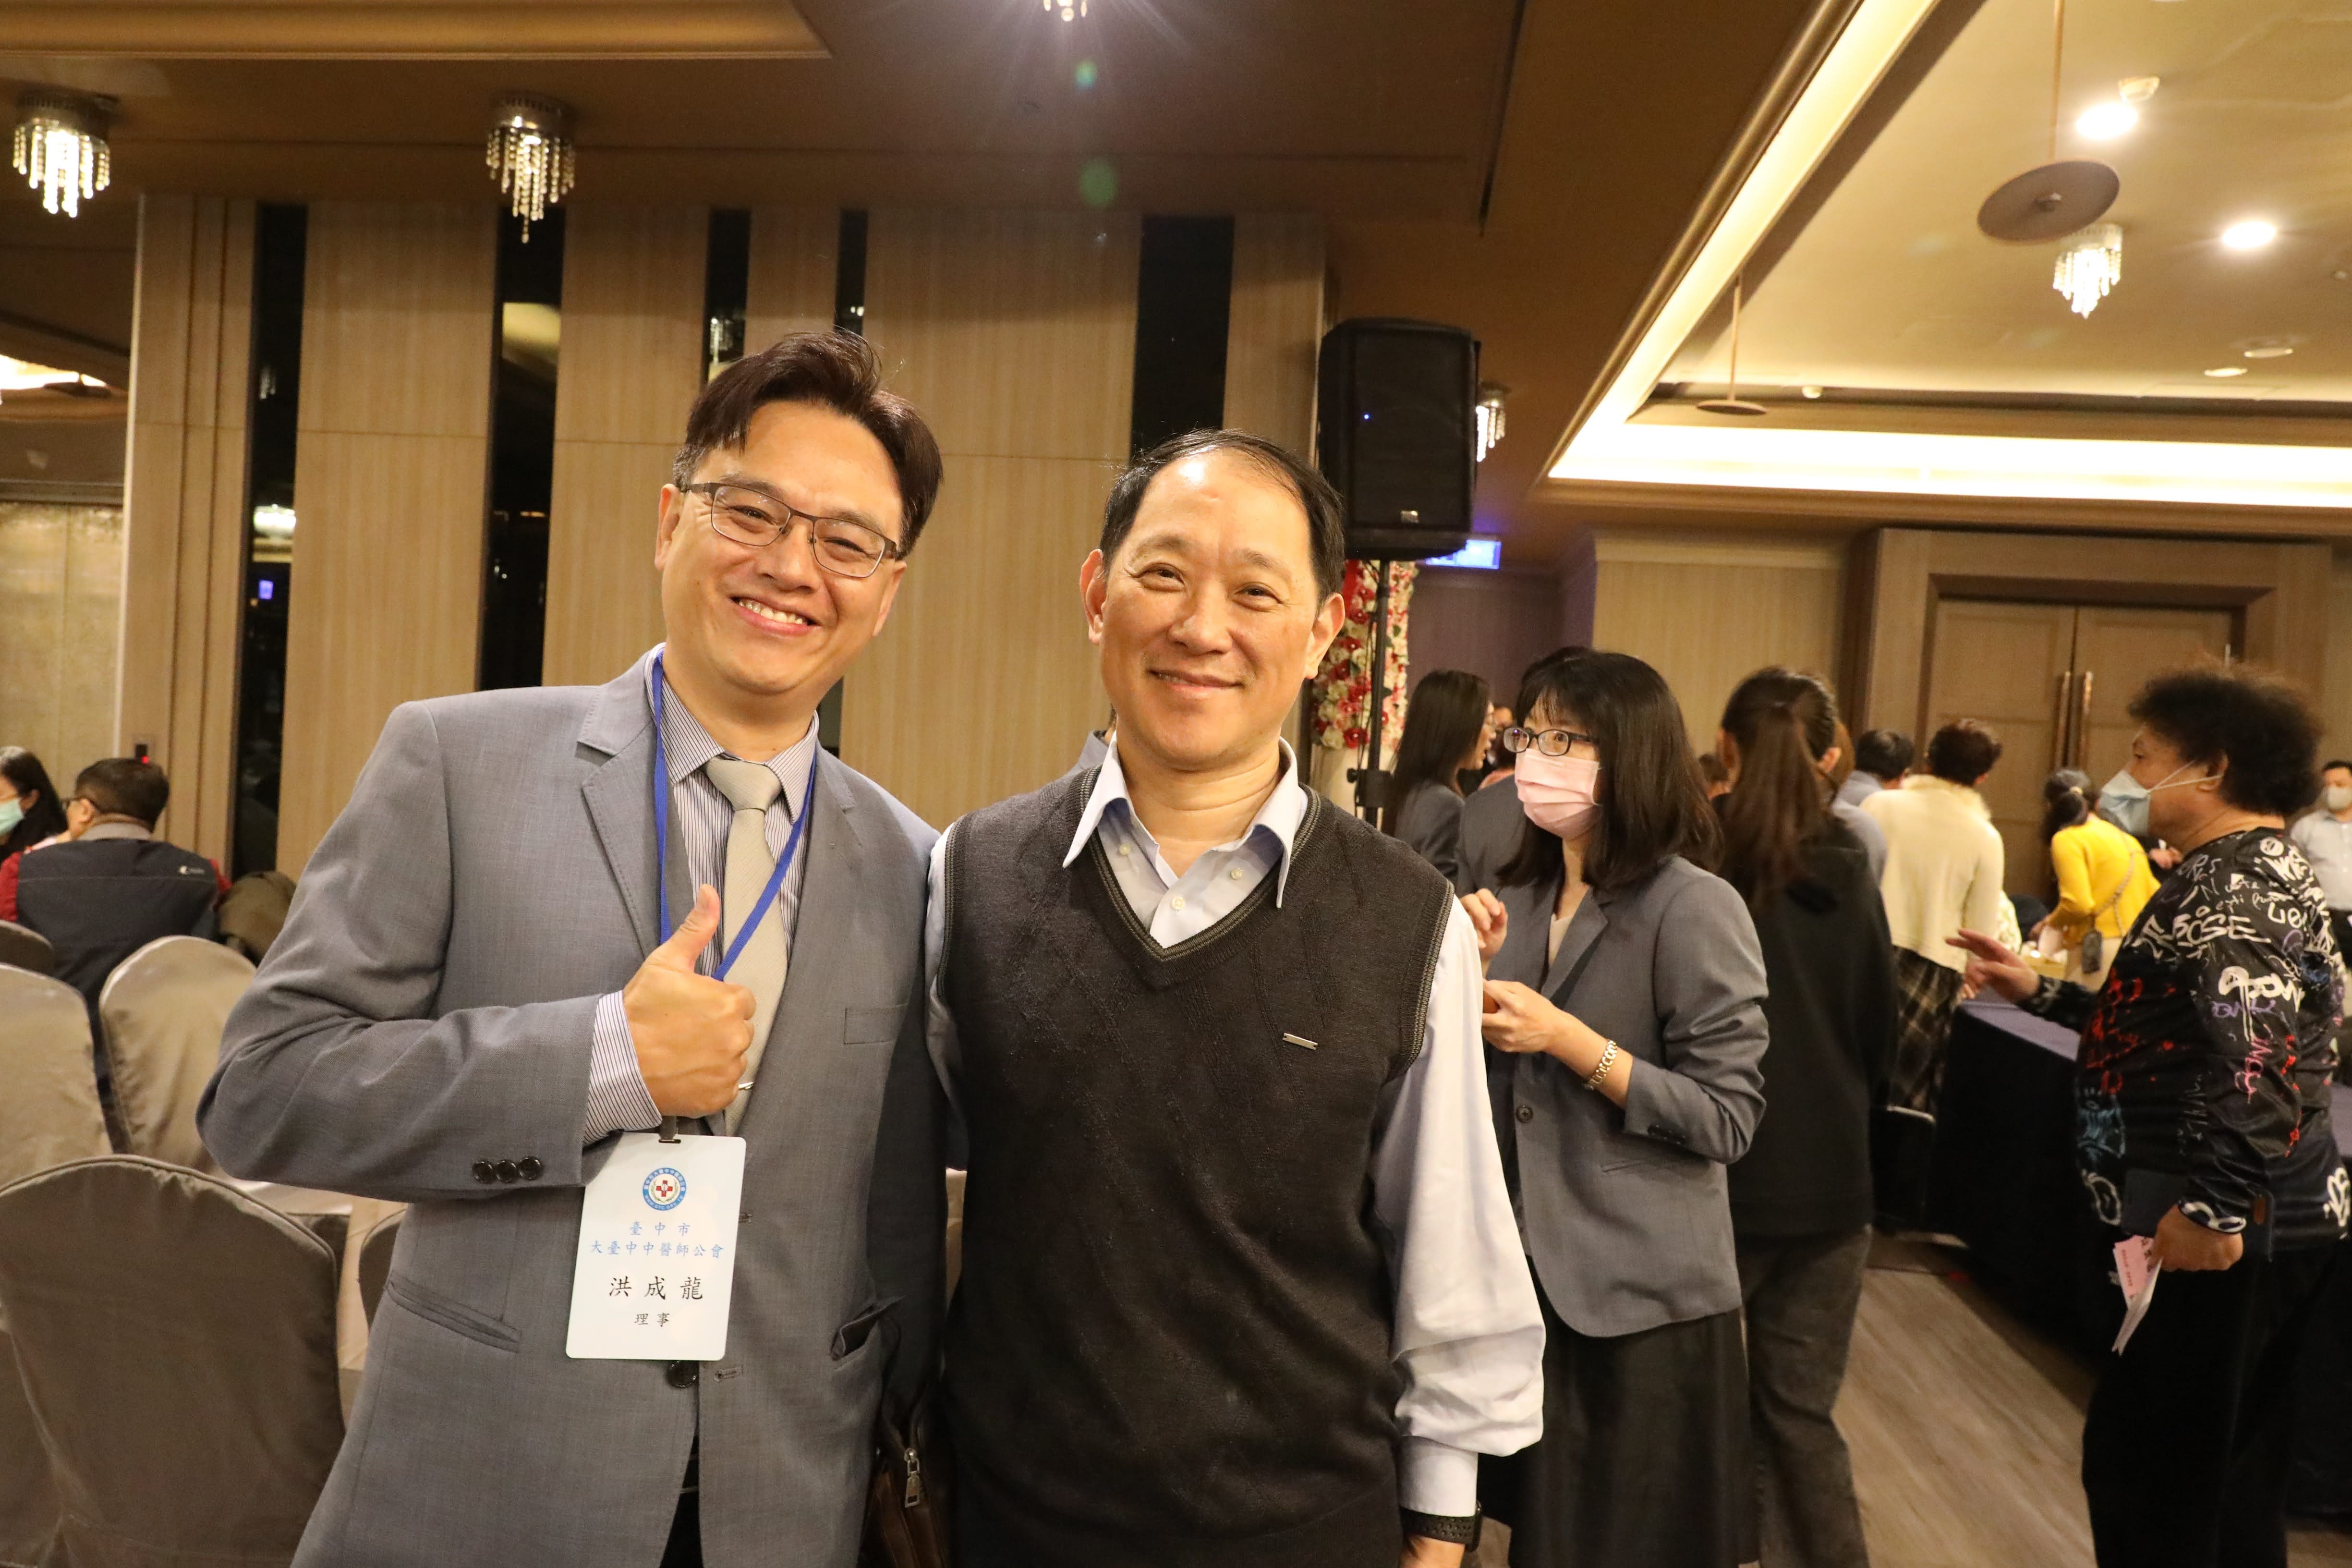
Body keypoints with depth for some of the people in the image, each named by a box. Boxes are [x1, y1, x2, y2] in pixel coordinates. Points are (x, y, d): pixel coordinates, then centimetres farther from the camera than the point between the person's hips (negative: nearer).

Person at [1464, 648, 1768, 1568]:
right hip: (1527, 1270, 6)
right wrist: (1474, 970, -7)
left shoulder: (1696, 910, -16)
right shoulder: (1524, 893, 5)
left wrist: (1568, 1038, -23)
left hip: (1640, 1293, -6)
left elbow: (1729, 1118, -18)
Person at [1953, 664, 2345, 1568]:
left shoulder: (2230, 884, -18)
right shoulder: (2258, 871, 15)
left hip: (2221, 1236, -10)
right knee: (2232, 1474, 20)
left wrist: (2212, 1208, -29)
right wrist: (2038, 991, 16)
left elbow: (2257, 1056, -31)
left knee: (2140, 1468, 1)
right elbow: (2174, 1028, 19)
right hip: (2275, 1218, 10)